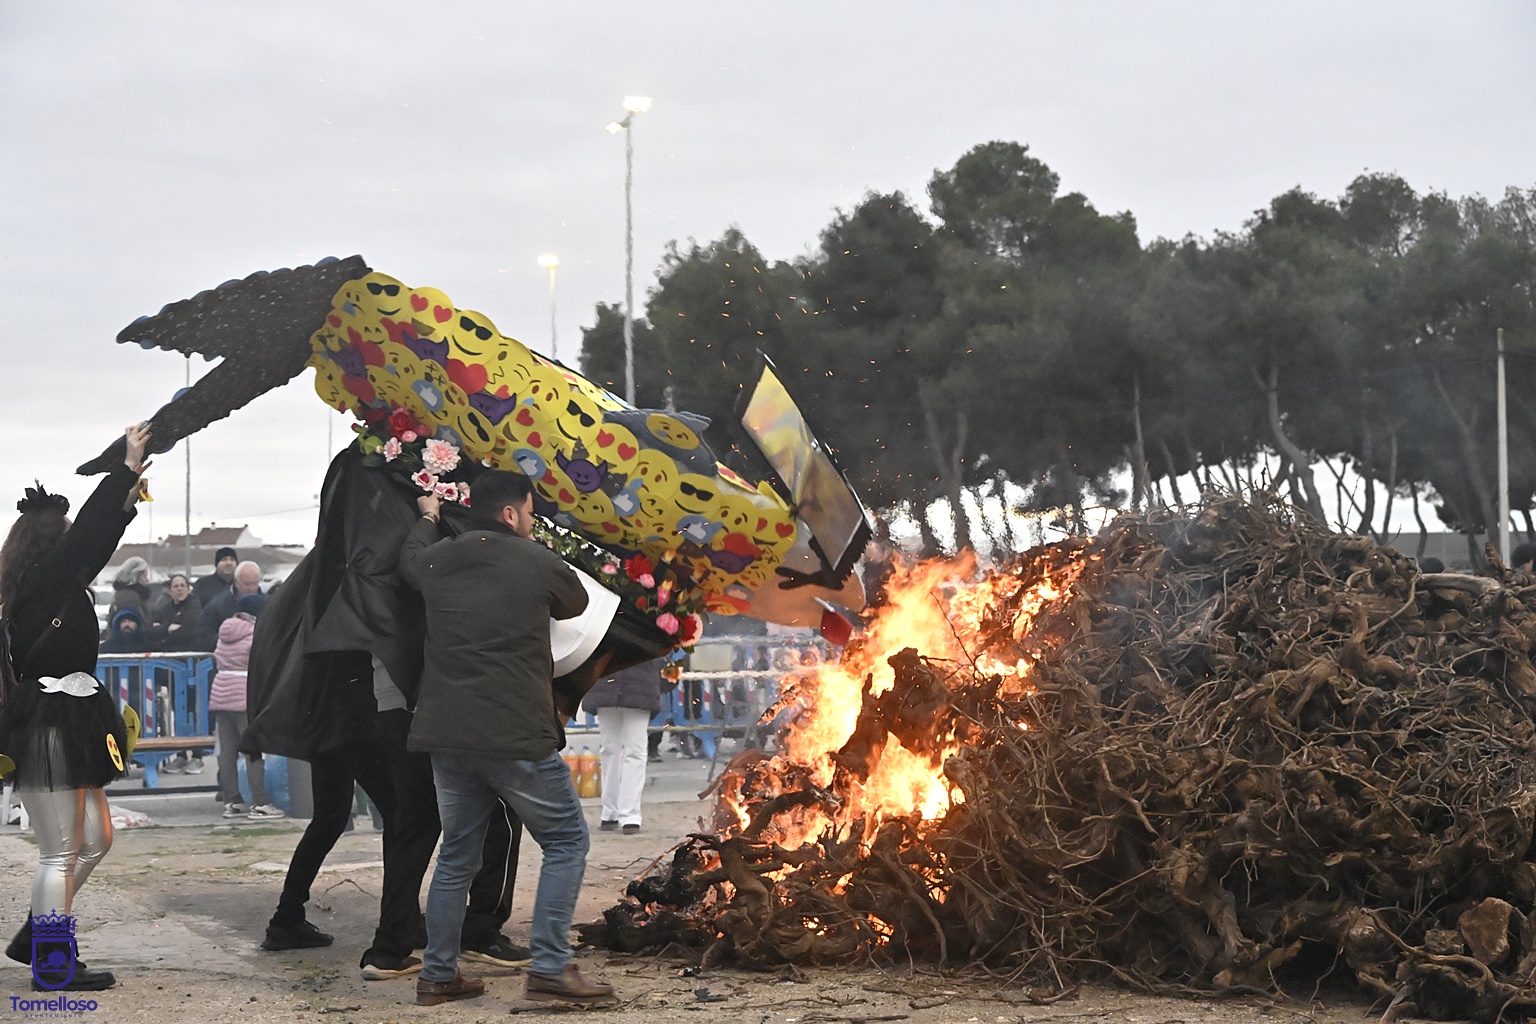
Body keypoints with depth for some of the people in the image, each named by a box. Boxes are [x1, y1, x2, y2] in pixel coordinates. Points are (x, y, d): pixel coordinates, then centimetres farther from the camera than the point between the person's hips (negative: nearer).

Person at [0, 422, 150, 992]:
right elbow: (84, 539, -16)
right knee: (60, 852, -3)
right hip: (48, 726, -10)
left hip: (68, 725, 10)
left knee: (94, 839, 17)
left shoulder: (59, 589, 12)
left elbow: (92, 545, 27)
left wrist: (126, 501, 27)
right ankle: (51, 966, 6)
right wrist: (125, 470, -10)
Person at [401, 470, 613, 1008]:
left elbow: (409, 559, 34)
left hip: (447, 735, 6)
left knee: (457, 853, 19)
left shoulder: (438, 560, 9)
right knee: (566, 841, 6)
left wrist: (427, 518, 53)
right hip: (517, 736, -6)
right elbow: (576, 603, 15)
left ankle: (437, 974, 20)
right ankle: (550, 967, -4)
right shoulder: (538, 562, -4)